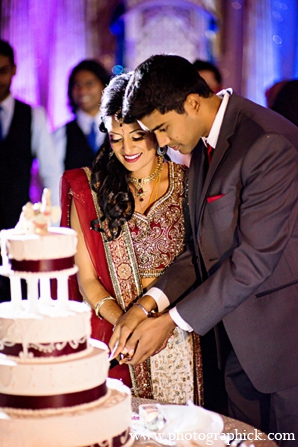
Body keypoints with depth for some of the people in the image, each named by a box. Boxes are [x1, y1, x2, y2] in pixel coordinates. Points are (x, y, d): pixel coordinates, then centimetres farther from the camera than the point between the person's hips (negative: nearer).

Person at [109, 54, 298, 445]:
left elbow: (257, 256, -23)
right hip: (238, 333, 8)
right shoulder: (203, 146, 7)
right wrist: (149, 303, -6)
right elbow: (205, 245, 9)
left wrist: (172, 321, -18)